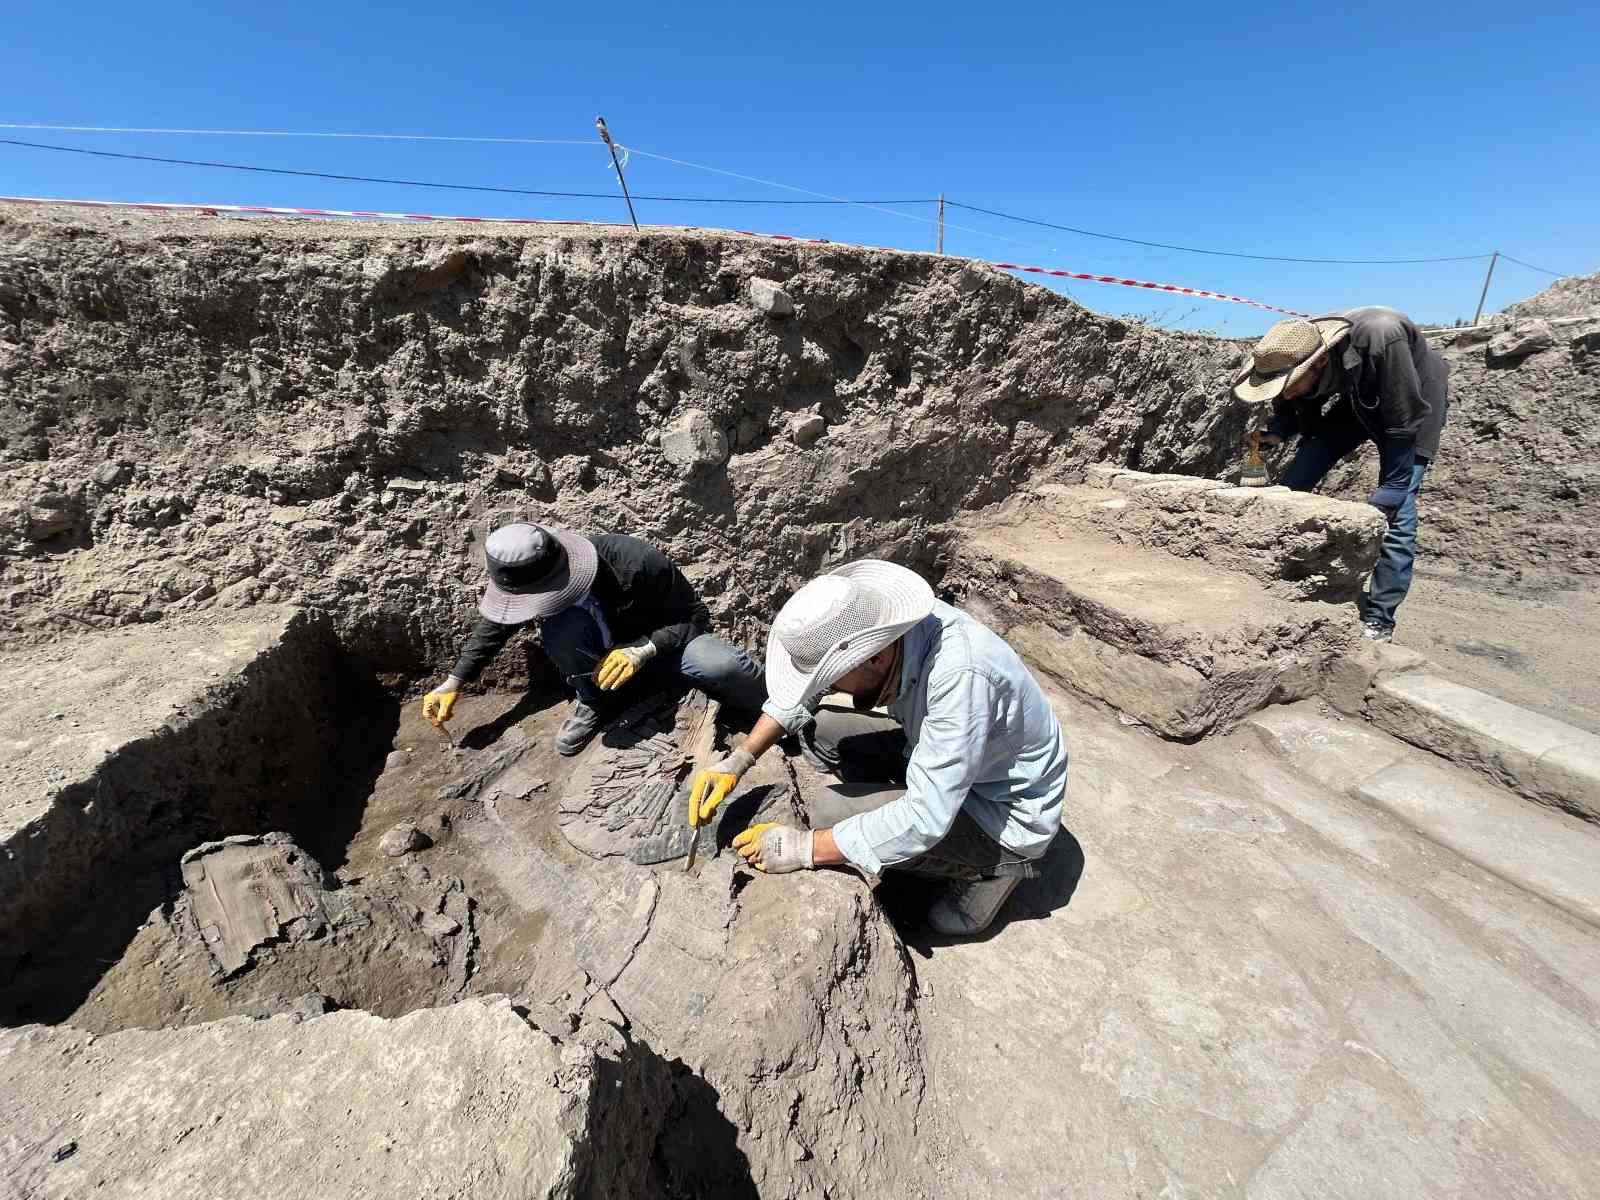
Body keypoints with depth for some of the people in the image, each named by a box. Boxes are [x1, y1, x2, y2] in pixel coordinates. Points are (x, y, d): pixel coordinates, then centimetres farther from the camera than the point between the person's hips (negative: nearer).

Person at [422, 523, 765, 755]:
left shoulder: (635, 563, -34)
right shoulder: (533, 577, -18)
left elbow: (696, 615, -23)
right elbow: (497, 623, 3)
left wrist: (644, 649, -37)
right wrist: (454, 681, 1)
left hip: (662, 643, -3)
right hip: (602, 656, 4)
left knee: (724, 666, -35)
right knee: (560, 625, -30)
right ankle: (595, 703, -7)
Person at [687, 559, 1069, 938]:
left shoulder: (960, 675, -38)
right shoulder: (872, 627, -17)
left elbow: (925, 819, -35)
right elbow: (804, 693, -1)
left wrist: (804, 847, -26)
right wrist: (738, 760, -10)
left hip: (1006, 816, -6)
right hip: (943, 754, 7)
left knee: (831, 812, -22)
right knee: (816, 728, -3)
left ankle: (988, 868, 0)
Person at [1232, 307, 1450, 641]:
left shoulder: (1380, 337, -40)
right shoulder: (1294, 356, -25)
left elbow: (1404, 422, -32)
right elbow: (1289, 411, -5)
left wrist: (1385, 499, -31)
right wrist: (1271, 435, -28)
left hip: (1411, 404, -5)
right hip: (1353, 400, 5)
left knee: (1397, 512, -14)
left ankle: (1377, 623, -4)